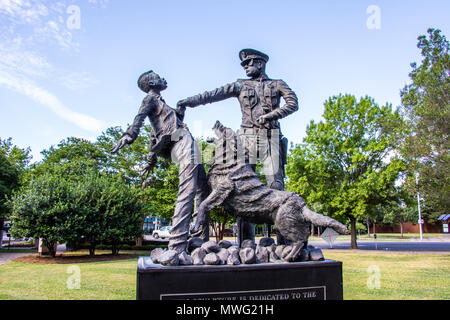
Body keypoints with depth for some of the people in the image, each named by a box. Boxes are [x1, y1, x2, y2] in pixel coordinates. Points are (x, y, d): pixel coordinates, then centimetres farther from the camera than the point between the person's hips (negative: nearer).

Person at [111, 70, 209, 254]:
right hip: (183, 142, -10)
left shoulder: (159, 102, 34)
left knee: (203, 192, 9)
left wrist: (151, 158, 32)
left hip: (188, 146, 10)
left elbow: (154, 135, 34)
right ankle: (177, 246, -30)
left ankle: (202, 242, 10)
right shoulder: (151, 98, 8)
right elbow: (140, 117, -14)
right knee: (186, 193, -23)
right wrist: (130, 135, -32)